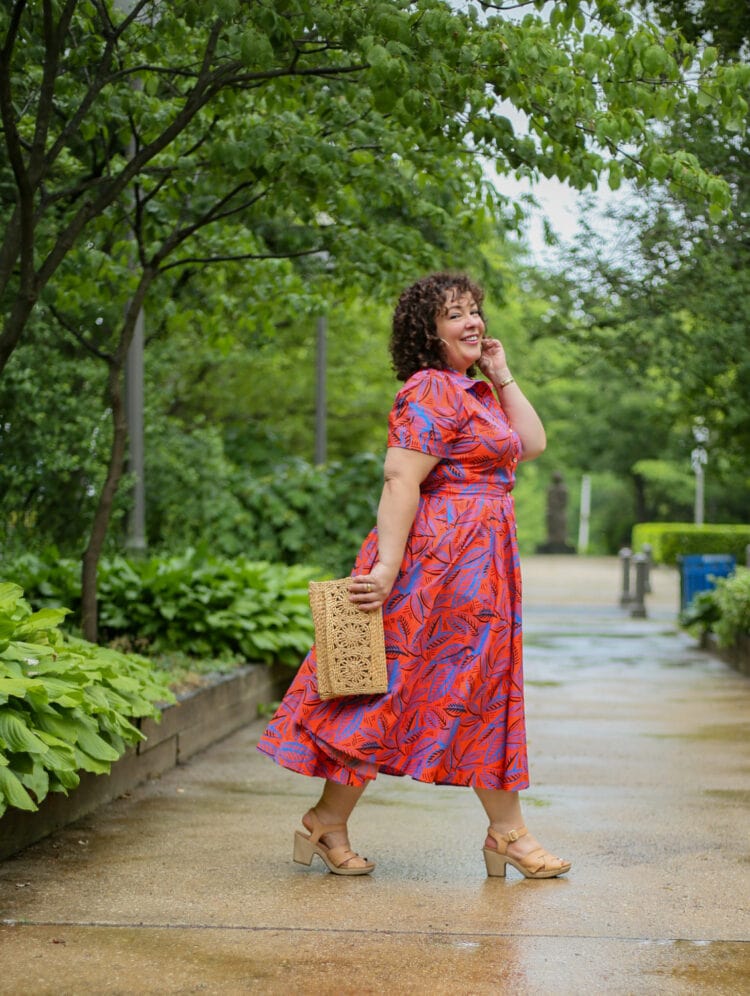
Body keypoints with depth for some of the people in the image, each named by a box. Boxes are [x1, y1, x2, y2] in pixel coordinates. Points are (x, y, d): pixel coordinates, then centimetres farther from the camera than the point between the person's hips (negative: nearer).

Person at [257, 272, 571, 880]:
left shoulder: (477, 392, 18)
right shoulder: (431, 391, -13)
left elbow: (532, 444, 16)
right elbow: (401, 479, -21)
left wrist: (502, 376, 10)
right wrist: (387, 566, -27)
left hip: (479, 563, 11)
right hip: (444, 553, -11)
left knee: (482, 691, 11)